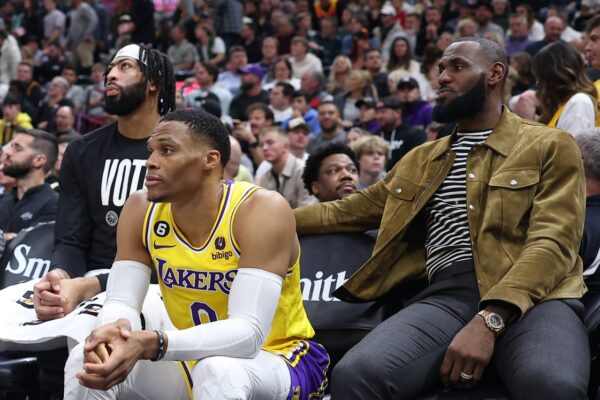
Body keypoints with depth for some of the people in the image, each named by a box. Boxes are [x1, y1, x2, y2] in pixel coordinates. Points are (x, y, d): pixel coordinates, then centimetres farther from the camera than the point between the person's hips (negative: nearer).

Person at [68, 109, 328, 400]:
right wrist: (115, 330, -35)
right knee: (89, 359, -17)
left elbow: (249, 333, -32)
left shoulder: (262, 211, -25)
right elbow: (121, 302, -9)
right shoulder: (142, 211, -8)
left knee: (218, 370, -37)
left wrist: (151, 345, -45)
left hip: (280, 358, -5)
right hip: (193, 360, 5)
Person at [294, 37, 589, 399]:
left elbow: (552, 242, -4)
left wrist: (489, 319, -19)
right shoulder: (421, 159, 28)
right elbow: (346, 212, 37)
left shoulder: (550, 146, 11)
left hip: (533, 295, -3)